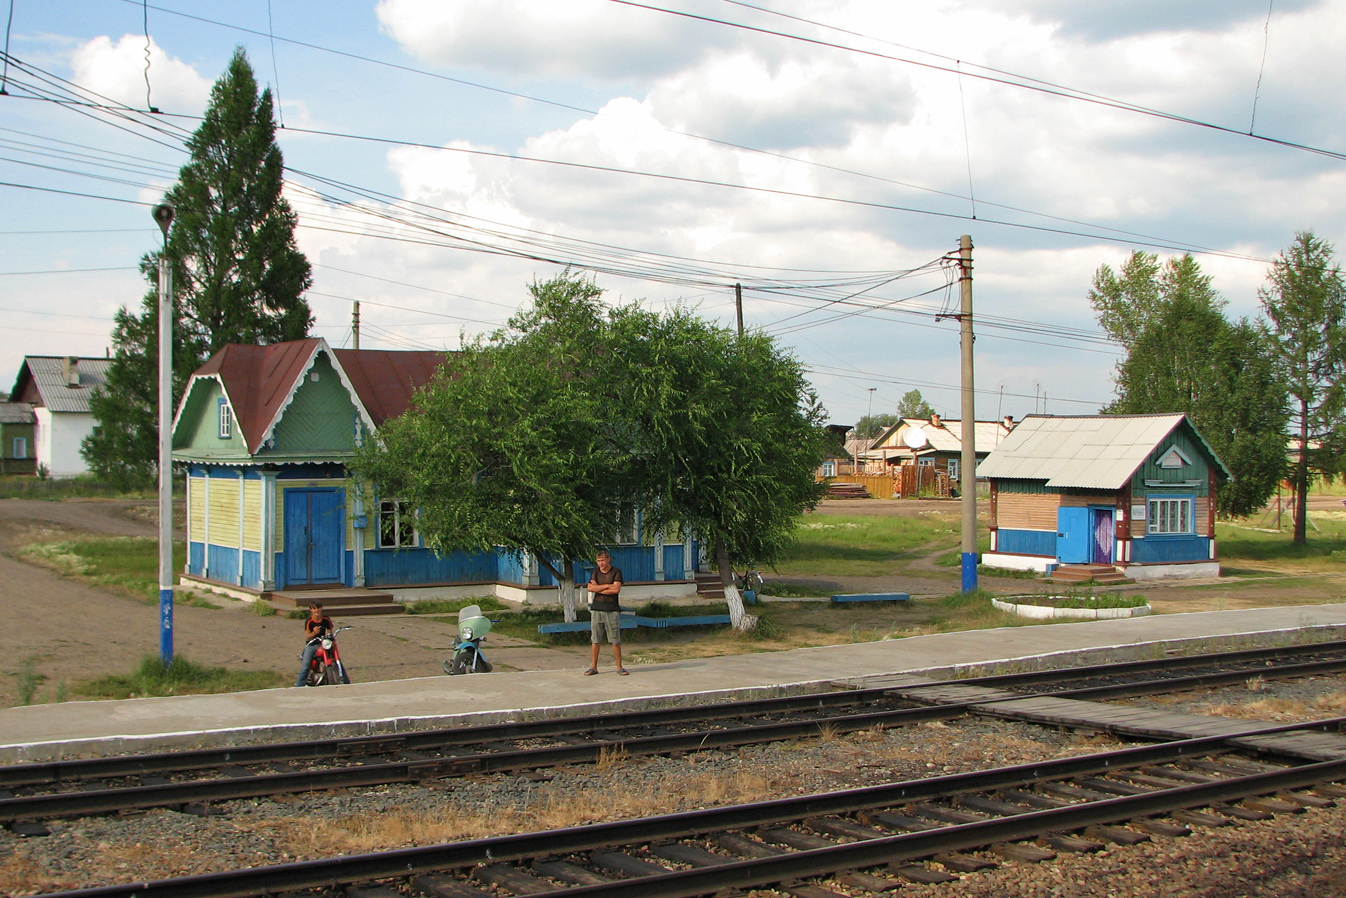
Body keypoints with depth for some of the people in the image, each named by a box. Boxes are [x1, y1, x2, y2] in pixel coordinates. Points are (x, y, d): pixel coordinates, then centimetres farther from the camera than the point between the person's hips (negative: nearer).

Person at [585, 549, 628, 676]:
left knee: (616, 640, -2)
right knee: (595, 640, 3)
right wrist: (607, 586, -8)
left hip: (612, 609, -3)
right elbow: (590, 588, -2)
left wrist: (598, 588, -6)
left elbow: (616, 589, -11)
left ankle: (619, 667, 6)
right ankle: (593, 667, 8)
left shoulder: (616, 572, 2)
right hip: (597, 609, 3)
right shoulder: (596, 572, 12)